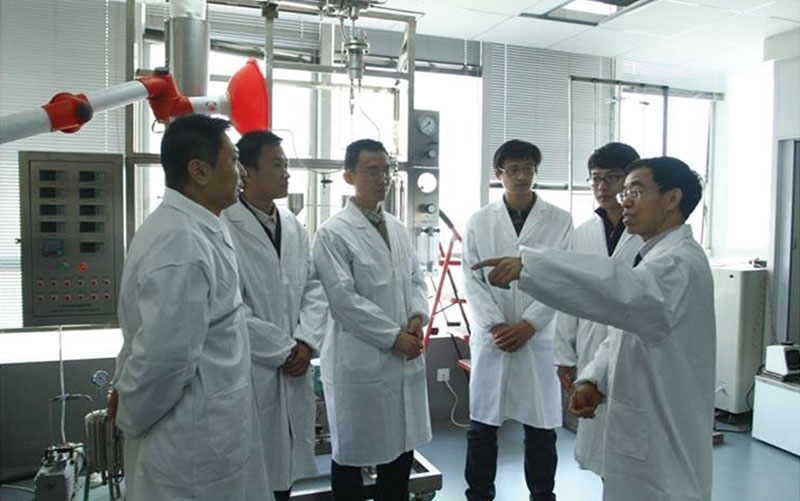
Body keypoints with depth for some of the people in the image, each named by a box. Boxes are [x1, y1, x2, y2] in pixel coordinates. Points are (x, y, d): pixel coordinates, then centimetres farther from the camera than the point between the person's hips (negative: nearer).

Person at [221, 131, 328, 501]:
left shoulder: (294, 226, 10)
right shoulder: (224, 228, -13)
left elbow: (314, 288, 11)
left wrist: (306, 342, -4)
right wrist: (283, 350, -9)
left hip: (294, 372, 6)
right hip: (250, 373, -6)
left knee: (285, 471, 16)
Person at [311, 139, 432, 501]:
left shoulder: (398, 229, 12)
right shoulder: (333, 234, -10)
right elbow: (344, 299, -16)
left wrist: (418, 316, -4)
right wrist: (394, 337, -15)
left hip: (406, 358, 7)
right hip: (360, 361, -6)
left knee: (402, 448, 18)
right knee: (351, 456, 10)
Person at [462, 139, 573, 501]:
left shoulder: (560, 221, 2)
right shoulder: (479, 222, 5)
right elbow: (472, 280, 1)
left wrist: (528, 324, -11)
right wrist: (496, 325, -10)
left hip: (539, 337, -1)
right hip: (491, 338, 1)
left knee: (541, 426, 10)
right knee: (482, 425, 9)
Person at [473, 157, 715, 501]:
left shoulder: (681, 261, -20)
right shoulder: (653, 255, 14)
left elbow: (627, 289, -42)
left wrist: (530, 264, -47)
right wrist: (593, 378, -4)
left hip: (664, 444, -9)